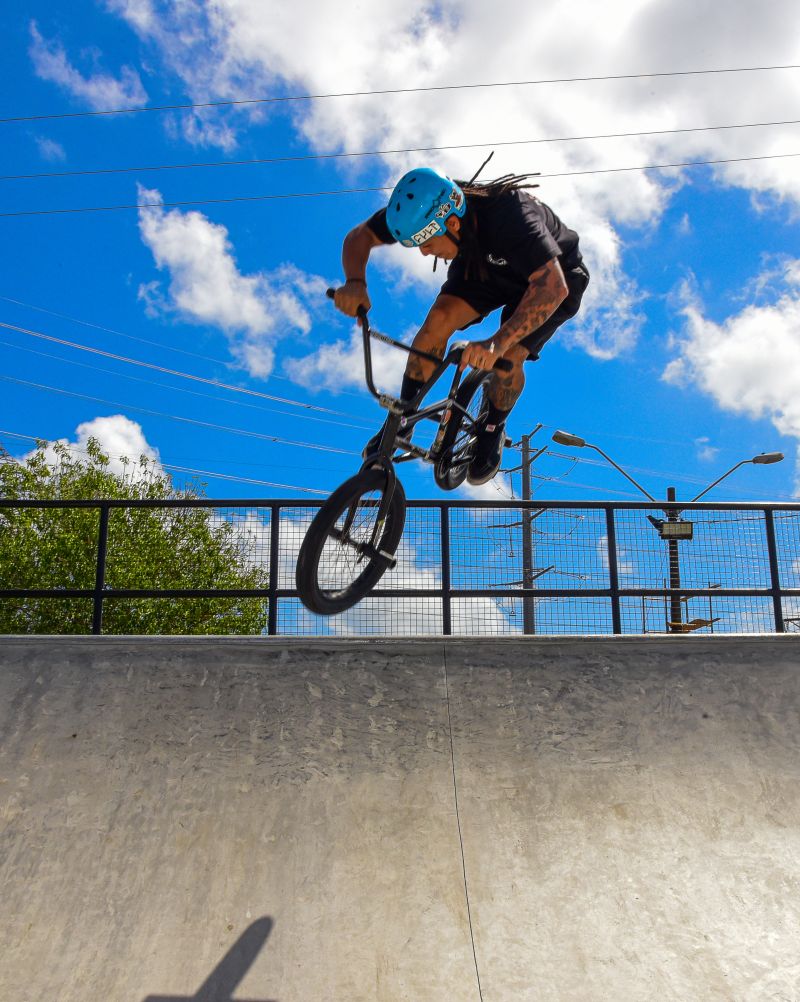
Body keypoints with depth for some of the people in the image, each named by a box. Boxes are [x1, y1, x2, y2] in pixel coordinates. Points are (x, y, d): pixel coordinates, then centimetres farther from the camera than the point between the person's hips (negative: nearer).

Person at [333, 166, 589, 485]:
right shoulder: (427, 209, -27)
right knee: (439, 319, -22)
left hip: (550, 276, -4)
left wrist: (497, 342, -63)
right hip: (484, 265, 4)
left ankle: (493, 431, 7)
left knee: (508, 357, -24)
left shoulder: (510, 216, -43)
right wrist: (355, 282, -39)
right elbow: (359, 236, -17)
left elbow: (552, 286, -51)